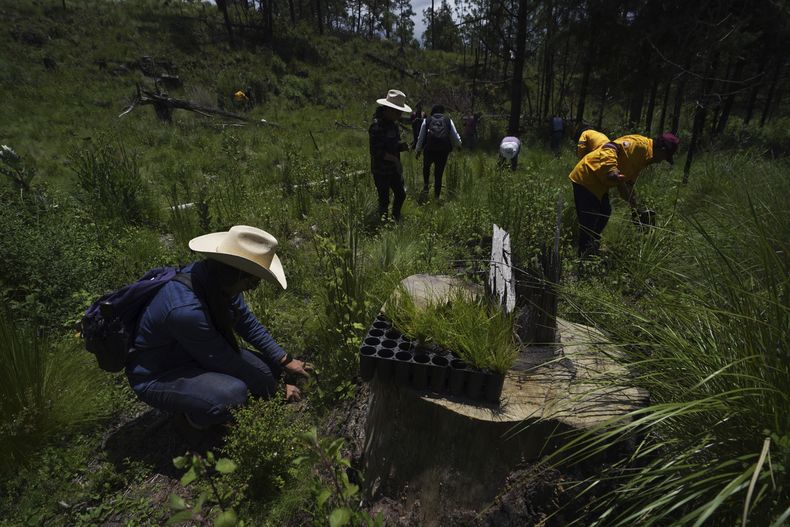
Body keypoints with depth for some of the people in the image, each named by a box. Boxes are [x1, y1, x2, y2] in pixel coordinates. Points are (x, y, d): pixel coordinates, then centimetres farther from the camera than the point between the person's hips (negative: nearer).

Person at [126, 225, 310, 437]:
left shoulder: (215, 276, -14)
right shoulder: (185, 309, -38)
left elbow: (246, 322, 0)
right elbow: (225, 362, -26)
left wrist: (285, 361, 0)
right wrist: (277, 390, -15)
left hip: (197, 356, 8)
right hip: (157, 377, -8)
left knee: (269, 370, -2)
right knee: (233, 393, -33)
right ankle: (194, 416, -2)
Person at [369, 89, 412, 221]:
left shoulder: (393, 123, 8)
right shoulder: (377, 126, -20)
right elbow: (376, 152, -24)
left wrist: (402, 146, -4)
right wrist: (394, 159, -26)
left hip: (394, 168, 9)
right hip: (381, 170, -9)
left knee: (401, 194, 17)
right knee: (384, 199, 0)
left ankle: (396, 218, 36)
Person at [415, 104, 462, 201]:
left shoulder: (426, 120, 7)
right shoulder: (448, 120, 9)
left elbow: (421, 137, 10)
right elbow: (455, 136, 15)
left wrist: (418, 150, 21)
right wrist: (459, 145, 35)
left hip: (429, 150, -1)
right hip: (444, 150, 1)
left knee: (426, 167, 25)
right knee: (439, 174, 9)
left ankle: (426, 187, 8)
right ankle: (436, 196, 12)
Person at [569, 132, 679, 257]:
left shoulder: (643, 157, 19)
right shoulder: (639, 144, -15)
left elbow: (628, 182, 25)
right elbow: (609, 148, -29)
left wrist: (634, 206, 21)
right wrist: (612, 170, -42)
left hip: (597, 182, 11)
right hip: (585, 178, -11)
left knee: (605, 213, 19)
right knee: (588, 222, -9)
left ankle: (592, 249, 33)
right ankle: (585, 256, 3)